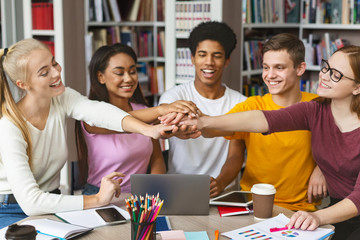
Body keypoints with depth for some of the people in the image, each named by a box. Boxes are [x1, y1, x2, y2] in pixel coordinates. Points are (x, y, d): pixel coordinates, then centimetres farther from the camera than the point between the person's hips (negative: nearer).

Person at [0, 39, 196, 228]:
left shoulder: (62, 98, -6)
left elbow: (98, 111, -28)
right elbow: (30, 202, -29)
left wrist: (147, 129, -47)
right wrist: (97, 200, -32)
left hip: (51, 204, 6)